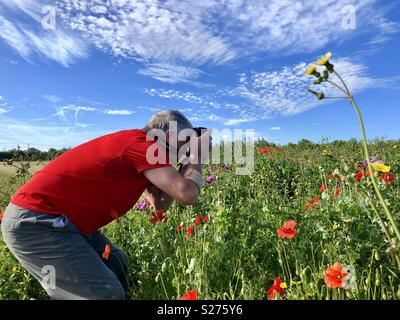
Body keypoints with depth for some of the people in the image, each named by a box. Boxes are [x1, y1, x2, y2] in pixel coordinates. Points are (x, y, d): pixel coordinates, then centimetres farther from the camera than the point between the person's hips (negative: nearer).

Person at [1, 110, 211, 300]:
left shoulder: (136, 144, 11)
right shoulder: (142, 144, -18)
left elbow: (160, 204, 10)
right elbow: (187, 195, -25)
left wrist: (190, 161, 9)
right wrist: (197, 158, -6)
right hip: (33, 221, -10)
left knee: (117, 265, 16)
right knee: (107, 293, -12)